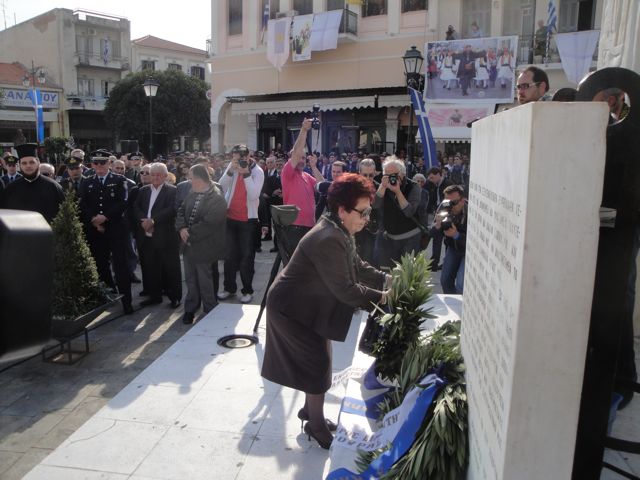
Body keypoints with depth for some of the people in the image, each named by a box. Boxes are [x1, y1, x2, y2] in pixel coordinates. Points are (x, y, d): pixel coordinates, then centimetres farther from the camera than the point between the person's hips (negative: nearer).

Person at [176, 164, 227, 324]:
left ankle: (210, 312, 22)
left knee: (206, 283, 5)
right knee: (191, 280, 18)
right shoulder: (192, 193, 6)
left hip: (204, 248, -7)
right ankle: (190, 309, 34)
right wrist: (182, 228, -8)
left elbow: (208, 223, -23)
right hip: (189, 245, 7)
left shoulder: (216, 198, -18)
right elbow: (181, 211, 10)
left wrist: (190, 233, -16)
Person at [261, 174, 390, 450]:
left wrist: (386, 280, -5)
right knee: (319, 363, -1)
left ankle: (310, 410, 37)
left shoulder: (340, 233, 1)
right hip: (290, 308, -10)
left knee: (318, 359, 18)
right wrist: (380, 298, -24)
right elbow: (345, 289, -30)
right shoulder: (328, 240, -32)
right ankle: (316, 425, 18)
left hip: (306, 304, 10)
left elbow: (358, 269, 7)